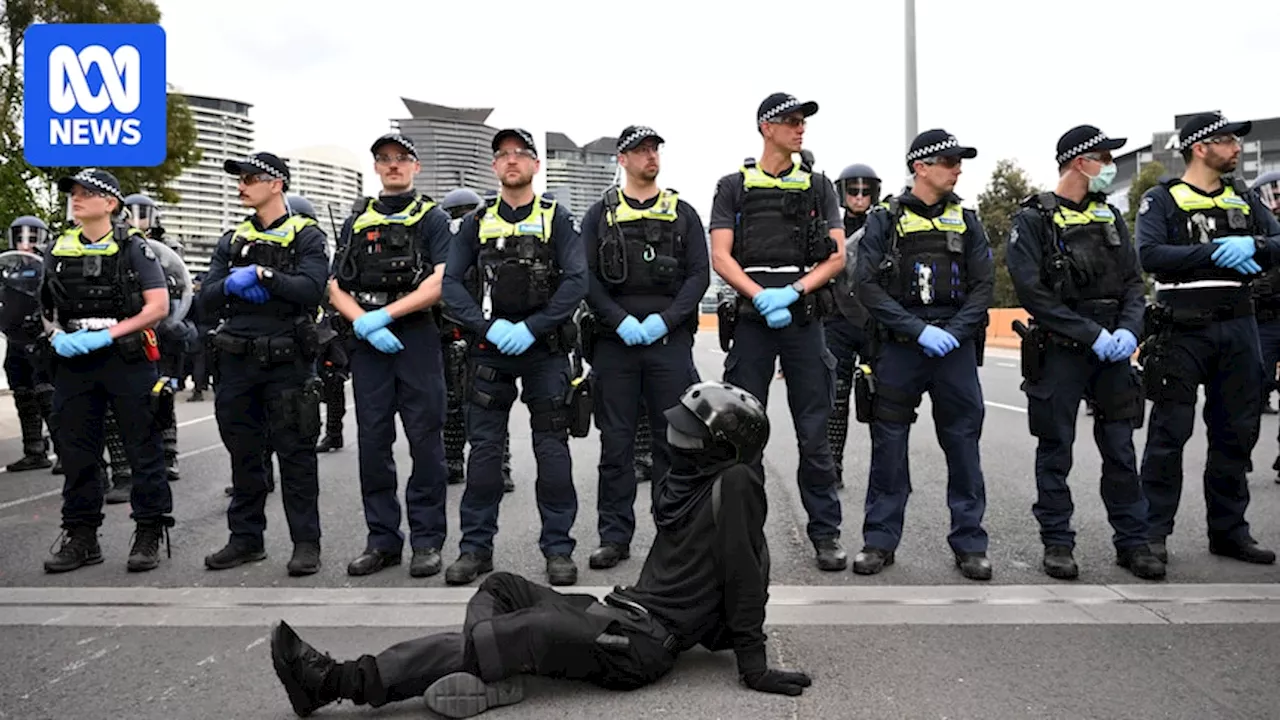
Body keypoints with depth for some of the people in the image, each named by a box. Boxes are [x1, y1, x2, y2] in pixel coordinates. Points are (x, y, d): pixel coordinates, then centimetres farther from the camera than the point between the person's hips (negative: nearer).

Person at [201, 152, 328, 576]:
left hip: (287, 362, -5)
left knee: (295, 454, -1)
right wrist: (231, 284, -11)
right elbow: (207, 298, 9)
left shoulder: (306, 236, 0)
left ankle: (306, 543, 7)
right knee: (244, 454, 12)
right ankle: (246, 539, 24)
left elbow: (311, 289, -17)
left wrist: (260, 274, -16)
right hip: (238, 361, 5)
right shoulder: (232, 240, 15)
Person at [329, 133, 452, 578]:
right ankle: (382, 540, 15)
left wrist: (385, 314, -13)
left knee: (425, 440, -2)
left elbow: (439, 282, -7)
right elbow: (337, 288, 12)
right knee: (373, 442, 5)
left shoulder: (432, 218, 7)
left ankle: (427, 540, 7)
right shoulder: (357, 222, 18)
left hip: (418, 338, -3)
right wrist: (364, 324, -7)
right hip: (368, 344, 4)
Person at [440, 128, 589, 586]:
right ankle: (476, 547, 13)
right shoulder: (477, 222, 10)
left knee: (552, 448, 1)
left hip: (545, 350, -2)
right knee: (484, 448, 4)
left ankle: (558, 548, 10)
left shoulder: (556, 219, 4)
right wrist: (488, 326, -12)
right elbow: (451, 283, 4)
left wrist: (531, 328, -15)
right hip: (491, 351, 2)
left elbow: (576, 281, -6)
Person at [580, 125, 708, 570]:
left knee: (673, 439, 4)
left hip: (670, 340, 0)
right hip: (615, 341, 0)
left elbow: (699, 274, 3)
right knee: (616, 442, 4)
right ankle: (615, 537, 13)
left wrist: (665, 319, -11)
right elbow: (587, 277, 1)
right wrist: (620, 320, -12)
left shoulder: (683, 213, 10)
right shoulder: (600, 214, 8)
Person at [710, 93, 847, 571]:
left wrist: (794, 291, -11)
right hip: (751, 319, 0)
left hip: (803, 318, 1)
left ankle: (826, 533, 11)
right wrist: (760, 297, -14)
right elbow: (720, 257, 0)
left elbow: (838, 255, 4)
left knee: (815, 432, 2)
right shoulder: (734, 186, 9)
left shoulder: (817, 186, 12)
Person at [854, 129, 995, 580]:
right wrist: (920, 330, -14)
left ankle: (970, 543, 15)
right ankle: (880, 541, 14)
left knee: (963, 444, 4)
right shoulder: (885, 220, 2)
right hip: (898, 347, -2)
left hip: (955, 346, 2)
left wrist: (954, 331, -11)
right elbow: (868, 285, -7)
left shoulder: (966, 220, 11)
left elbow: (983, 285, 6)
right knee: (888, 445, 3)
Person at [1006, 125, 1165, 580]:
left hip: (1113, 351, 5)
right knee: (1056, 450, 4)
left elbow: (1133, 282, 11)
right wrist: (1092, 334, -16)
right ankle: (1057, 543, 14)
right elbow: (1032, 292, -14)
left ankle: (1132, 542, 19)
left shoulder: (1109, 217, 13)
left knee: (1121, 450, 9)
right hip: (1058, 351, -5)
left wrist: (1128, 329, -8)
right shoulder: (1034, 219, -5)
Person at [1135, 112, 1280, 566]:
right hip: (1183, 330, -5)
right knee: (1170, 433, -2)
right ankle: (1154, 531, 6)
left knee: (1236, 433, 10)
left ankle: (1228, 530, 21)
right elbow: (1150, 255, -16)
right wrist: (1216, 252, -17)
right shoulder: (1162, 200, -1)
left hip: (1238, 327, 5)